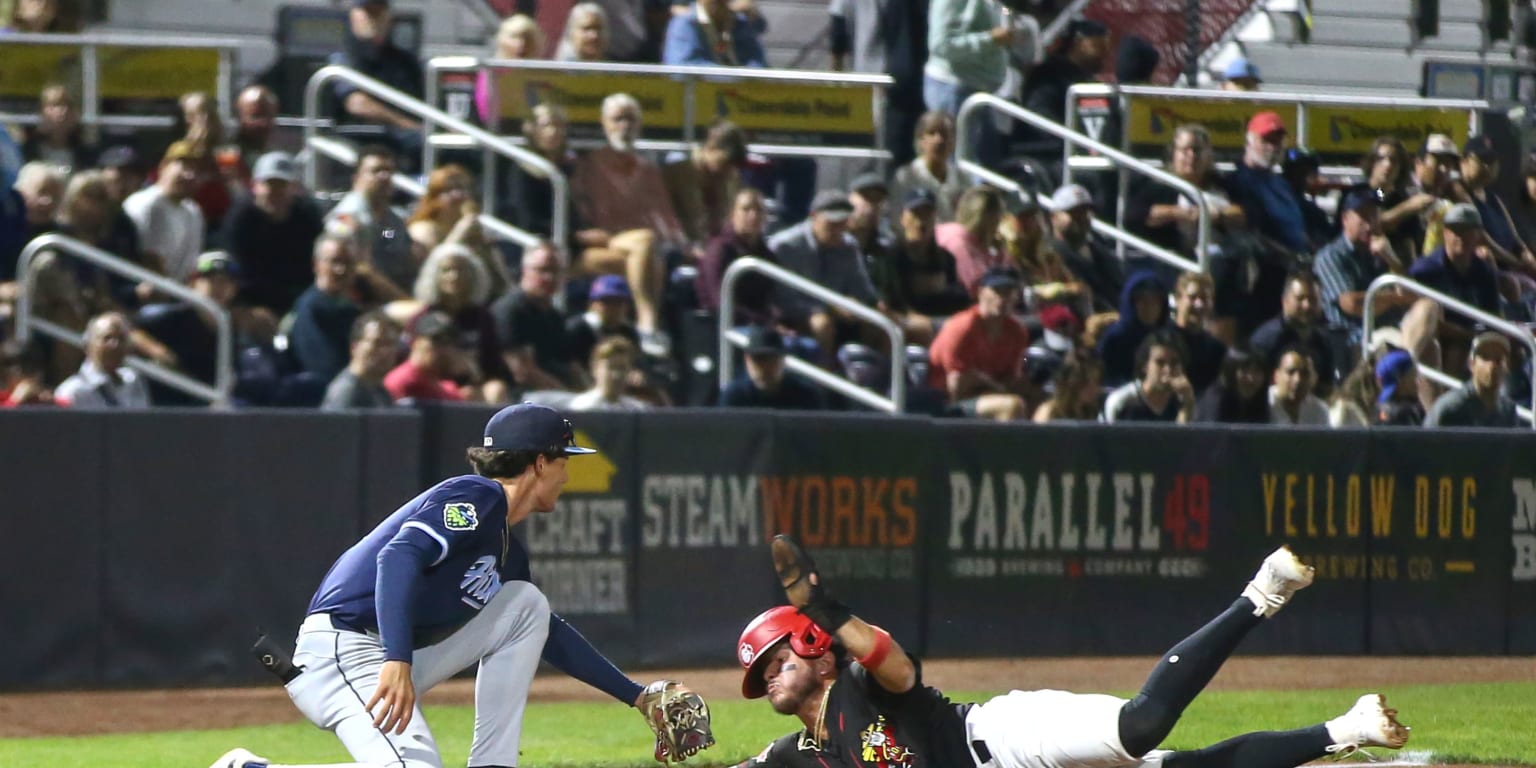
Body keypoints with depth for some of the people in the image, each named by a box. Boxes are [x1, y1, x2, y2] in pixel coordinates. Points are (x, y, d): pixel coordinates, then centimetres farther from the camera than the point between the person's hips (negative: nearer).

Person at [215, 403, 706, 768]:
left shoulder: (506, 551, 21)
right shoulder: (475, 497, -8)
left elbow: (546, 633, 35)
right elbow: (399, 556, -24)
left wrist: (635, 695, 33)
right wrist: (398, 663, -36)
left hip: (398, 658, 10)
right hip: (341, 652, -10)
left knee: (526, 605, 12)